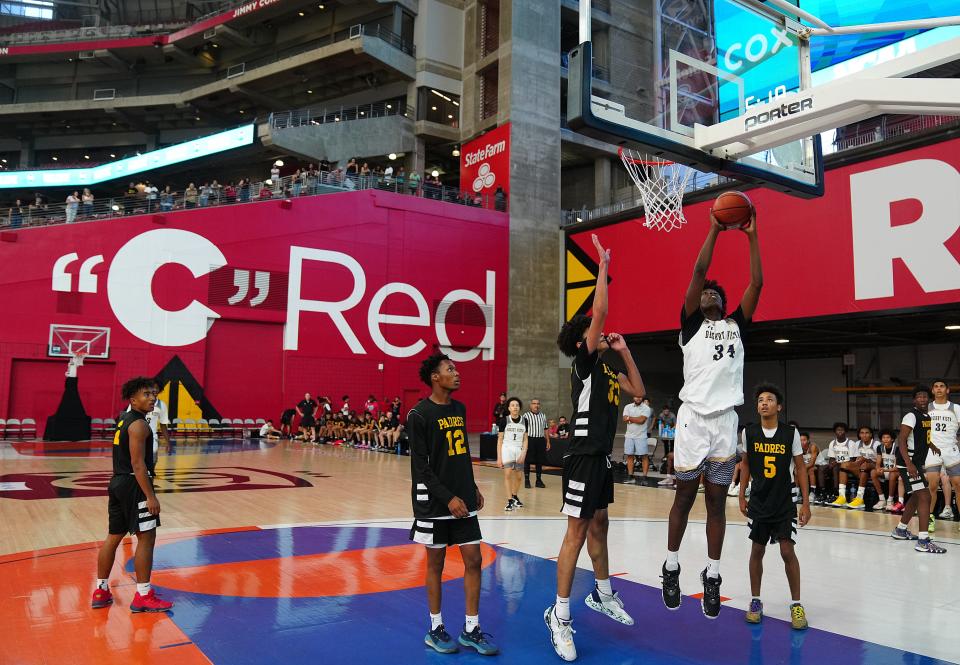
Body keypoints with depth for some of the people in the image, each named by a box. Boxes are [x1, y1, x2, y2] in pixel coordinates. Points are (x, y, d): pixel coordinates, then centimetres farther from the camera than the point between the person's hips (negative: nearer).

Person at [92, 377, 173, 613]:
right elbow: (138, 464, -21)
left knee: (114, 537, 16)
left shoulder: (124, 419, 14)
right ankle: (143, 597, 1)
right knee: (146, 538, -4)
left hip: (118, 482, 10)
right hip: (133, 484, -10)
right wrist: (150, 496, -21)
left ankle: (101, 591, 25)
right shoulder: (139, 424, -16)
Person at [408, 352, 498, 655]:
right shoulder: (420, 414, -13)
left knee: (473, 560, 5)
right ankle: (436, 629, 21)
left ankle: (471, 630, 16)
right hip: (434, 502, -6)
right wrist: (448, 498, -17)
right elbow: (420, 467, -14)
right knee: (436, 563, 6)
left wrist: (472, 487, 14)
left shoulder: (459, 408, 8)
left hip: (463, 499, 6)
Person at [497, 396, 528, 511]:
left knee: (518, 476, 11)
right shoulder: (504, 420, -4)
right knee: (507, 474, -16)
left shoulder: (524, 421, 3)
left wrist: (523, 454, -6)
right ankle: (510, 501, -11)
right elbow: (500, 439, -2)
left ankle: (514, 497, 34)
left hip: (519, 450, 3)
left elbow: (526, 439, 7)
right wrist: (499, 457, -6)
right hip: (506, 449, -3)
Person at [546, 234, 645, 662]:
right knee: (577, 532, -6)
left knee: (598, 526, 20)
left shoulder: (606, 369, 14)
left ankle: (602, 594, 35)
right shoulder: (583, 363, -10)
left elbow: (638, 390, 17)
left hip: (602, 456, 9)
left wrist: (624, 351, 12)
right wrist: (603, 266, -12)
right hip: (584, 456, -9)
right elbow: (599, 311, -19)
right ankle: (560, 614, 1)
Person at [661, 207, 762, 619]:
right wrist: (714, 229, 1)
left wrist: (751, 237, 7)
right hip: (693, 418, -3)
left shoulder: (736, 325, 17)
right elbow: (698, 271, -2)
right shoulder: (690, 325, 7)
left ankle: (712, 577, 16)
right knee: (684, 496, 6)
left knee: (716, 501, 8)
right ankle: (671, 568, 19)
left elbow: (757, 283, 8)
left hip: (726, 421, 3)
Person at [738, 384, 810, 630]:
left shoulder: (791, 432, -8)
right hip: (758, 503, 2)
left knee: (787, 551, -4)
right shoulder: (748, 432, -4)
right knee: (757, 550, 7)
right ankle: (755, 601, 21)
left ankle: (796, 604, 11)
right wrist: (741, 496, 7)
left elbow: (800, 467, -2)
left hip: (784, 503, -1)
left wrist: (806, 502, -4)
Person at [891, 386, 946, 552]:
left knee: (916, 497, 19)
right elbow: (901, 440, -22)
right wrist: (909, 464, -30)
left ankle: (900, 530, 32)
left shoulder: (927, 417, 11)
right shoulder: (911, 416, -16)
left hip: (918, 462, 10)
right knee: (925, 497, -15)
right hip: (909, 463, -10)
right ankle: (923, 541, -16)